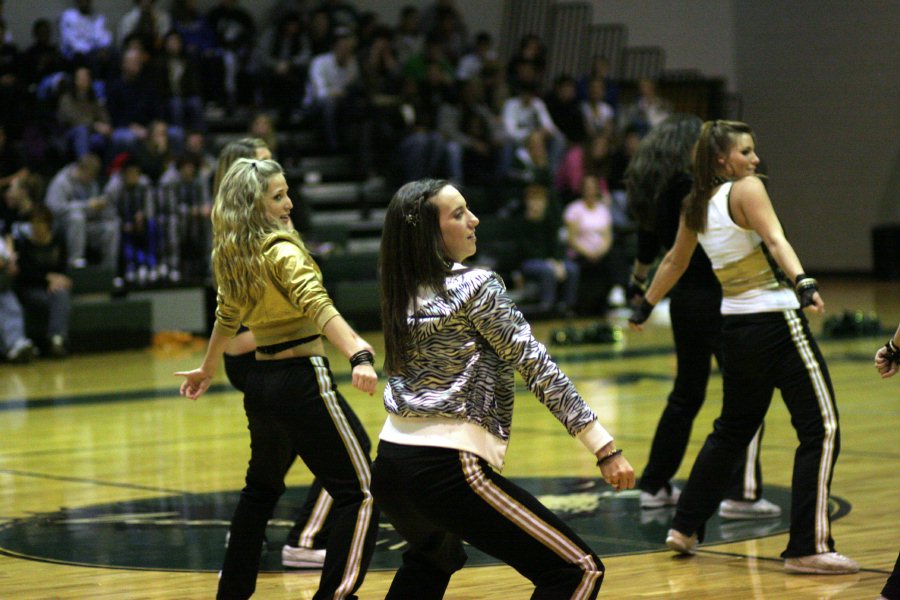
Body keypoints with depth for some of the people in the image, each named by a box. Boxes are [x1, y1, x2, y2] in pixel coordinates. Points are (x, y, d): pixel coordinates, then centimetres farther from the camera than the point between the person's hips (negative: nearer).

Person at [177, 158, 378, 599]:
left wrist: (207, 369, 39)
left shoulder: (233, 258, 8)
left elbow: (226, 317, 24)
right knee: (360, 494, -7)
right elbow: (319, 307, -31)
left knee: (261, 488, 28)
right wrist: (360, 356, -44)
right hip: (302, 382, -9)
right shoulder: (282, 251, -15)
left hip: (260, 382, 9)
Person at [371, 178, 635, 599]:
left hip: (390, 462, 8)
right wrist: (604, 448, -12)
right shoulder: (475, 287, -9)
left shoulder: (401, 293, 9)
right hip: (449, 469, -8)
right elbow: (536, 367, -12)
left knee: (433, 558, 39)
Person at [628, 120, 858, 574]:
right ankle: (807, 548, -10)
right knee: (822, 429, -6)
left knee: (733, 429, 24)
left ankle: (685, 527, 28)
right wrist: (804, 282, -39)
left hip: (736, 327, 8)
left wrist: (646, 306, 38)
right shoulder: (746, 189, -9)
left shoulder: (695, 206, 12)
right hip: (776, 320, -8)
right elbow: (775, 240, -25)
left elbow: (674, 262, 24)